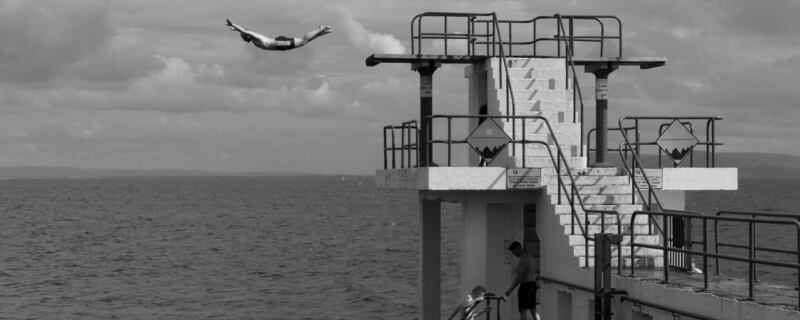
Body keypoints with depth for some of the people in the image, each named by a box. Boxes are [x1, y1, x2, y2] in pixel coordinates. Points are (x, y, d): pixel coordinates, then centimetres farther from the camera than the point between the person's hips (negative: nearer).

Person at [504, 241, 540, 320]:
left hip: (525, 286, -10)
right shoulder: (530, 257, 13)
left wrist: (510, 289, -18)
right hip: (533, 284, 10)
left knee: (523, 311, -8)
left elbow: (519, 277, -22)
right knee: (533, 310, 13)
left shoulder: (523, 260, -18)